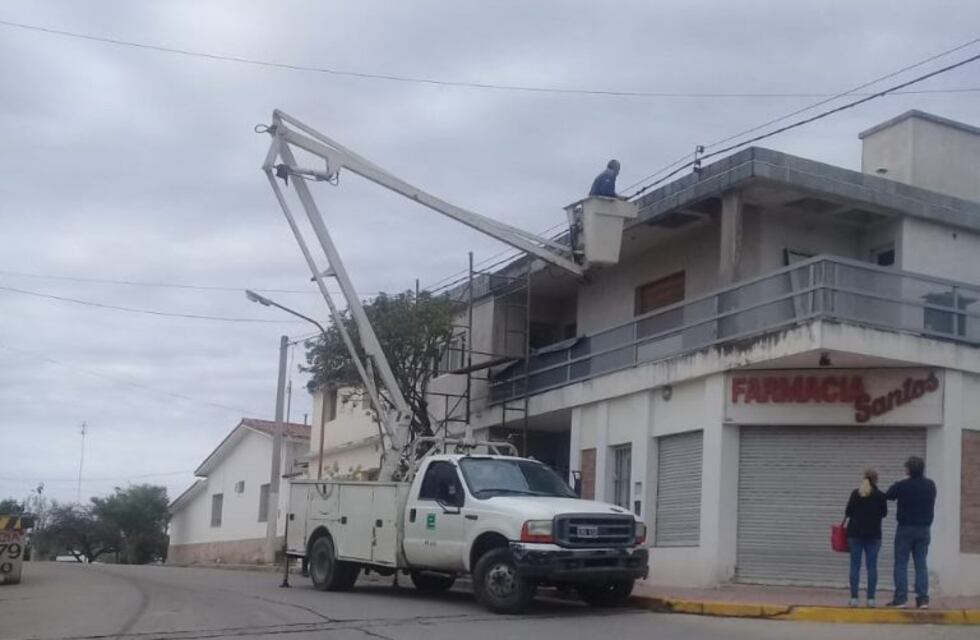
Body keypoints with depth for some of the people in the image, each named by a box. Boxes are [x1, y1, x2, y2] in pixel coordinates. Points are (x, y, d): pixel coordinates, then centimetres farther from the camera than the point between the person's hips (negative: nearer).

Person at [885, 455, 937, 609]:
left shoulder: (901, 486, -12)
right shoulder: (930, 485, 4)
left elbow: (888, 496, 3)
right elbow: (931, 507, 16)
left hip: (905, 529, -4)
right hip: (924, 529, 4)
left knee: (901, 564, 1)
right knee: (921, 564, 7)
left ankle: (901, 598, -3)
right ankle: (923, 598, 3)